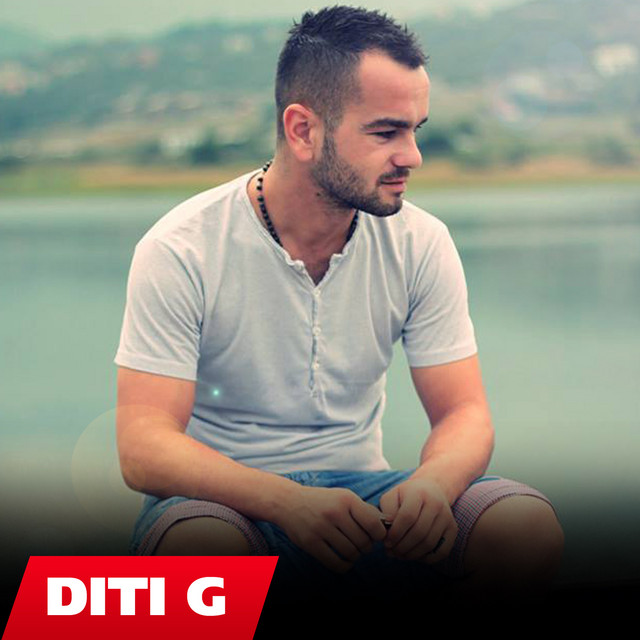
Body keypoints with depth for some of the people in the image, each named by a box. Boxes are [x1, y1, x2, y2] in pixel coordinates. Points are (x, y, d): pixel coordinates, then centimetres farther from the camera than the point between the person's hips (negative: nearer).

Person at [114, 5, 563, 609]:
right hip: (225, 497, -3)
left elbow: (462, 412, 0)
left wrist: (431, 483, -27)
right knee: (201, 545, -40)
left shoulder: (421, 243, -1)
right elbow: (144, 449, -18)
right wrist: (288, 502, -36)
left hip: (361, 489, 4)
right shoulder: (180, 250, -13)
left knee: (529, 524, -24)